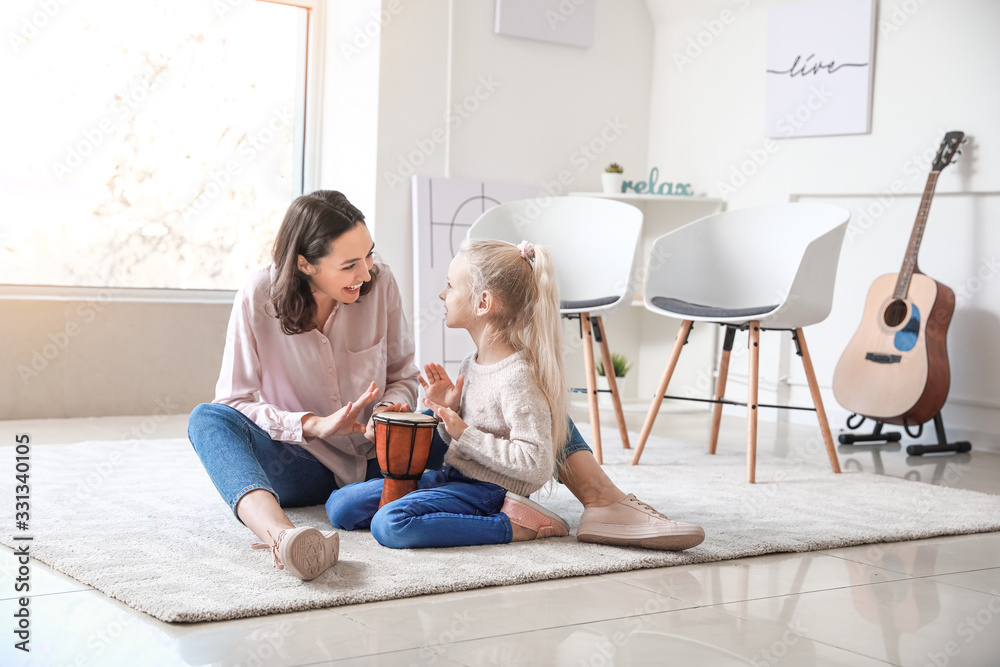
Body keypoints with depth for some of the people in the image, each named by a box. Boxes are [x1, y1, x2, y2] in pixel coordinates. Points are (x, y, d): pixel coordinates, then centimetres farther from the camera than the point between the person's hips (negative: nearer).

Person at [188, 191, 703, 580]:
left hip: (378, 455, 3)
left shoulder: (379, 283, -7)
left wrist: (392, 407, -18)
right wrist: (318, 425, -27)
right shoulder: (258, 299, -14)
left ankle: (603, 501, -32)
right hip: (302, 465, -2)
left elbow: (403, 375, 5)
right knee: (207, 421, -35)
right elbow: (235, 403, -13)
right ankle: (279, 534, -64)